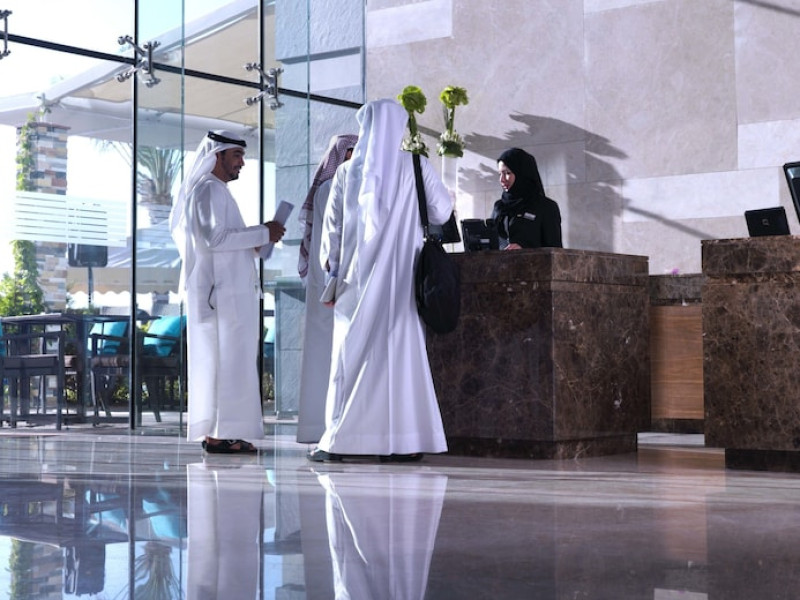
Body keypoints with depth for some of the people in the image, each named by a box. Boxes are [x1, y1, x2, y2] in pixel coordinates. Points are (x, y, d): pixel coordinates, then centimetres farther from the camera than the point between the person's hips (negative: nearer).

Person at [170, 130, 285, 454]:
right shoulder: (209, 189, -10)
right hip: (222, 291, -11)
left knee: (216, 362, 9)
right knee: (228, 360, -10)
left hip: (223, 289, 11)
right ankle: (220, 434, -9)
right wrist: (262, 233, -15)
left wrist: (251, 241, 14)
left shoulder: (213, 189, 21)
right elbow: (215, 237, -21)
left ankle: (215, 432, 12)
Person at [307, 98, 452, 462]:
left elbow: (332, 225, 6)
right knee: (401, 348, 1)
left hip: (357, 274, 1)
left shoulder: (347, 171, 4)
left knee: (352, 350, 3)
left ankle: (340, 439, 1)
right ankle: (403, 441, 0)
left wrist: (331, 269, 15)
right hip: (400, 274, -1)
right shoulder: (415, 168, -1)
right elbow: (441, 212, 6)